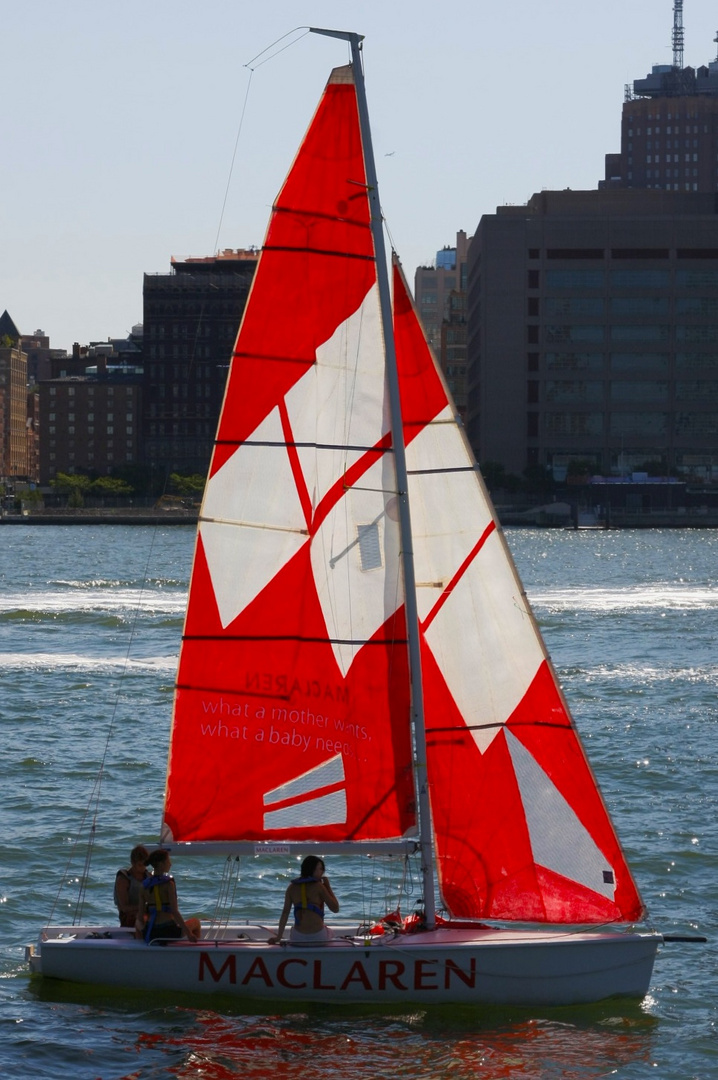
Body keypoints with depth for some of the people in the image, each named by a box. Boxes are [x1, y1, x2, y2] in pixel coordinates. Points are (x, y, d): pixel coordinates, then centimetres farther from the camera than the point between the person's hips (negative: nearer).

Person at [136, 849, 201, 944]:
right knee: (196, 922, 23)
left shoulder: (145, 885, 2)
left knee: (138, 922, 40)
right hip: (168, 932, -4)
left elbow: (140, 915, 3)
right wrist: (188, 933, -18)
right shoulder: (168, 883, -12)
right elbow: (174, 912, -19)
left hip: (149, 934, 4)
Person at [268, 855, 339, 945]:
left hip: (297, 937, 3)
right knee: (328, 931, 31)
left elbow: (285, 912, 2)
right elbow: (335, 908, -4)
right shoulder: (318, 886, -7)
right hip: (318, 936, -3)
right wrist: (328, 887, 3)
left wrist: (278, 937, 3)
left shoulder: (292, 887, 4)